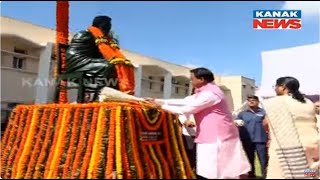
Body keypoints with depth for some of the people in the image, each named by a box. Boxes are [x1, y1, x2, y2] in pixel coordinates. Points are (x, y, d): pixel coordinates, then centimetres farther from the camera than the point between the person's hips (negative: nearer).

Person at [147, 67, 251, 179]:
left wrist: (162, 106, -9)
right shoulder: (205, 92, 14)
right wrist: (161, 101, 8)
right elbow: (184, 101, 12)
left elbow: (186, 110, -19)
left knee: (207, 173, -4)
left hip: (217, 138, -10)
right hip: (212, 137, 10)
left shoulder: (209, 94, -19)